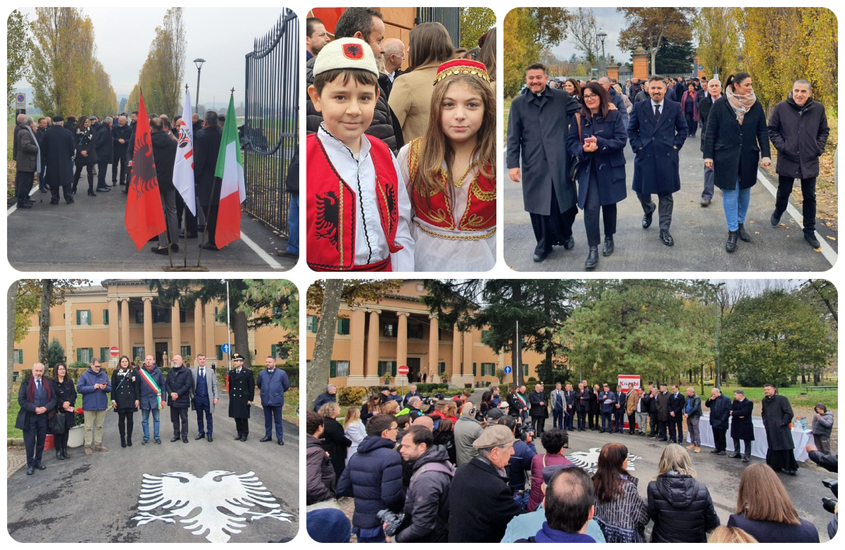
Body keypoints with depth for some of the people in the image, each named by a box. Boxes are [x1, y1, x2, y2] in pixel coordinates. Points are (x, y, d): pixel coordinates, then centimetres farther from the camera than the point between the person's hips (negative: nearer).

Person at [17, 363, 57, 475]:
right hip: (29, 417, -3)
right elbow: (21, 400, -8)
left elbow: (53, 398, 6)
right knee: (30, 442, 1)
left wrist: (45, 408, -12)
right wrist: (34, 408, -17)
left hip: (43, 417, 3)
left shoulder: (48, 384, 6)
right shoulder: (26, 383, -3)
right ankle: (30, 465, 11)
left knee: (41, 441, 11)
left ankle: (38, 461, 25)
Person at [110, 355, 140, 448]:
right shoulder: (116, 373, 4)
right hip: (120, 400, -1)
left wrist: (137, 399, -2)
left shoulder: (133, 372, 5)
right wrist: (113, 400, -4)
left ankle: (129, 438, 13)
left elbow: (137, 386, 4)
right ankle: (122, 439, 9)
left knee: (130, 419, 4)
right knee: (121, 419, 2)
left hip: (131, 400, 1)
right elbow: (113, 387, 2)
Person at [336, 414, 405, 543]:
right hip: (382, 527, -7)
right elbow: (393, 497, -26)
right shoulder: (390, 456, -19)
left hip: (359, 523, 8)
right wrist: (408, 502, -7)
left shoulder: (356, 455, 7)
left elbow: (342, 489, 10)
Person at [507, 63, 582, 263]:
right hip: (533, 165, 1)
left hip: (560, 162, 0)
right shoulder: (518, 104, 7)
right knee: (538, 206, 4)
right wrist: (513, 164, -3)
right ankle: (544, 244, 20)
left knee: (564, 202, 6)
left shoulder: (562, 98, 5)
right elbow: (513, 137, 4)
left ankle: (566, 234, 32)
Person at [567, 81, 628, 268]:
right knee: (591, 208, -11)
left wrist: (599, 143, -24)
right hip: (588, 169, 0)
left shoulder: (614, 115, -4)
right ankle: (593, 249, -6)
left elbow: (621, 140, -11)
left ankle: (609, 238, 36)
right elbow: (571, 142, -1)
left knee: (609, 204, 15)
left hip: (610, 168, 0)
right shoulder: (579, 118, 0)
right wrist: (583, 149, -23)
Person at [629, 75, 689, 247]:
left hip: (667, 156, 0)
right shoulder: (639, 107, 2)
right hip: (645, 155, 1)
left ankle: (664, 230, 11)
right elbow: (631, 130, 8)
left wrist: (676, 144, -1)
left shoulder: (674, 107, 3)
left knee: (666, 194, 3)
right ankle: (648, 210, 44)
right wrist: (637, 146, -3)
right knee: (641, 192, 9)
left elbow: (683, 129, 11)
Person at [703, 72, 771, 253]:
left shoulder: (756, 105, -1)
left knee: (745, 191, 13)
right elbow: (711, 132, -4)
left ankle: (740, 224, 29)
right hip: (726, 157, -3)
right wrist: (708, 155, -8)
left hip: (748, 156, 3)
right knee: (730, 192, -1)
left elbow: (762, 132, 3)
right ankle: (732, 232, 5)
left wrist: (765, 154, -4)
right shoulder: (720, 105, -8)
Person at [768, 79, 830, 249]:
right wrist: (781, 146, -11)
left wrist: (819, 148, -4)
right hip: (787, 160, -1)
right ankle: (778, 212, 47)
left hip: (810, 162, 1)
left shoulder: (818, 109, -5)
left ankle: (809, 231, 20)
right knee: (783, 193, 15)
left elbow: (824, 131, 7)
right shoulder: (781, 108, -10)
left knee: (809, 198, 9)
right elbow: (772, 130, 0)